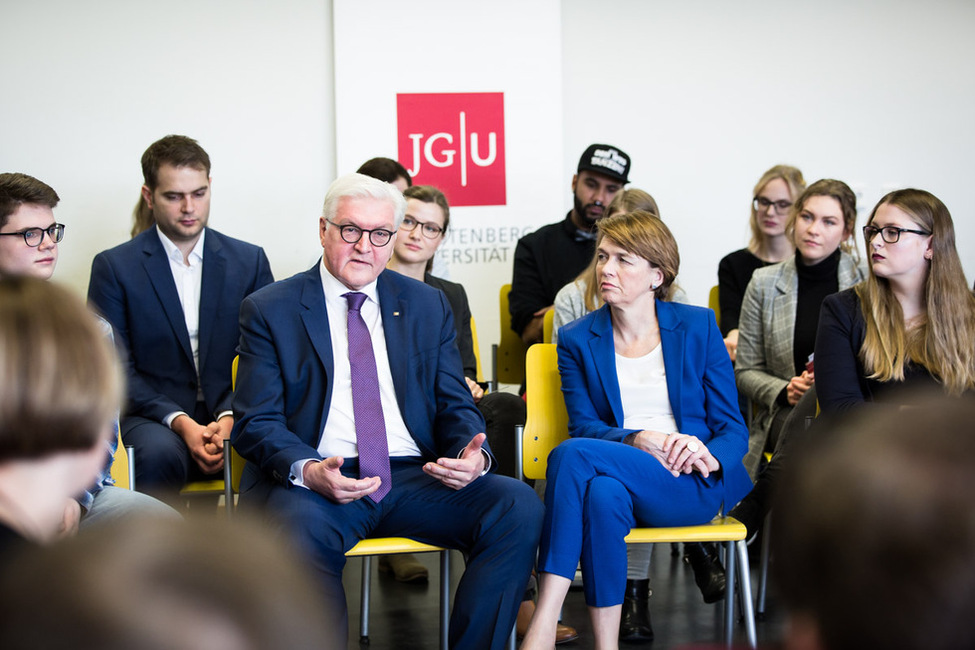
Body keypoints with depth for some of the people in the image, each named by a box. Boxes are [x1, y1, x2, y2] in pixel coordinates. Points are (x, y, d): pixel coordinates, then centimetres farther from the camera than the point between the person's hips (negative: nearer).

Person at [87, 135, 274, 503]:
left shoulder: (249, 261, 11)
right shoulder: (114, 266, 4)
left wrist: (231, 418, -13)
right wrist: (180, 423, -15)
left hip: (234, 414, 2)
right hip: (155, 418, -1)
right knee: (159, 454, -37)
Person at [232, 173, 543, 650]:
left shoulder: (428, 306, 17)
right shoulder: (269, 310, 6)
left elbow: (455, 406, 15)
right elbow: (257, 422, -1)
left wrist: (473, 455, -9)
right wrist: (306, 470, -22)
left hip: (416, 478, 3)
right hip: (318, 483, -3)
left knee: (519, 506, -22)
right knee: (300, 529, -38)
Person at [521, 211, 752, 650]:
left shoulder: (698, 327, 7)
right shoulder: (577, 339, 11)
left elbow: (733, 428, 6)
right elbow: (583, 424, 2)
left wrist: (708, 457, -17)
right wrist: (638, 441, -18)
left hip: (695, 485, -2)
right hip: (621, 478, 2)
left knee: (572, 454, -29)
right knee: (601, 492, -37)